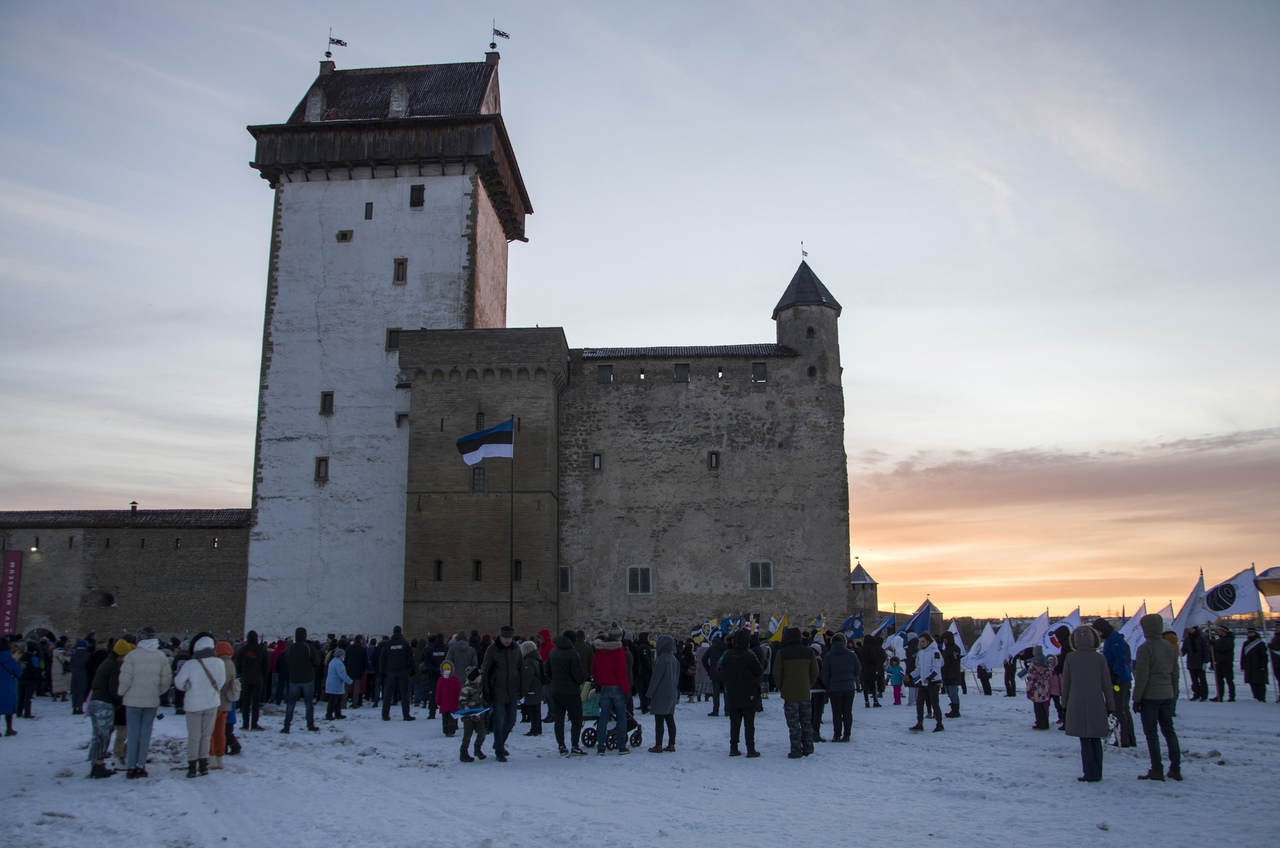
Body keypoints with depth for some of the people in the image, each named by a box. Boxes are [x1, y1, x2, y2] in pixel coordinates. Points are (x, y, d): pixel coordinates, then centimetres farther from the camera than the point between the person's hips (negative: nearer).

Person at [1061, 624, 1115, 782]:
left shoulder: (1070, 658, -4)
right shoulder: (1100, 658, -3)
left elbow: (1065, 683, 1)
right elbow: (1107, 684, 1)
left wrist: (1065, 703, 13)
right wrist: (1110, 705, 10)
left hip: (1077, 705, -1)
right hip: (1096, 705, 2)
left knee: (1084, 740, 4)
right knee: (1096, 739, 13)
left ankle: (1091, 773, -2)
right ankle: (1097, 773, 16)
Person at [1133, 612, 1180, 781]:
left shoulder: (1145, 648, -14)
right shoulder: (1170, 647, 7)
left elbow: (1142, 676, -15)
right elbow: (1175, 674, 13)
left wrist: (1136, 698, -9)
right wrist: (1174, 696, 21)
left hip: (1150, 696, -7)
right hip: (1167, 696, 7)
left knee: (1151, 733, 0)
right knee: (1168, 731, 14)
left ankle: (1156, 770, 0)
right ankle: (1175, 769, 15)